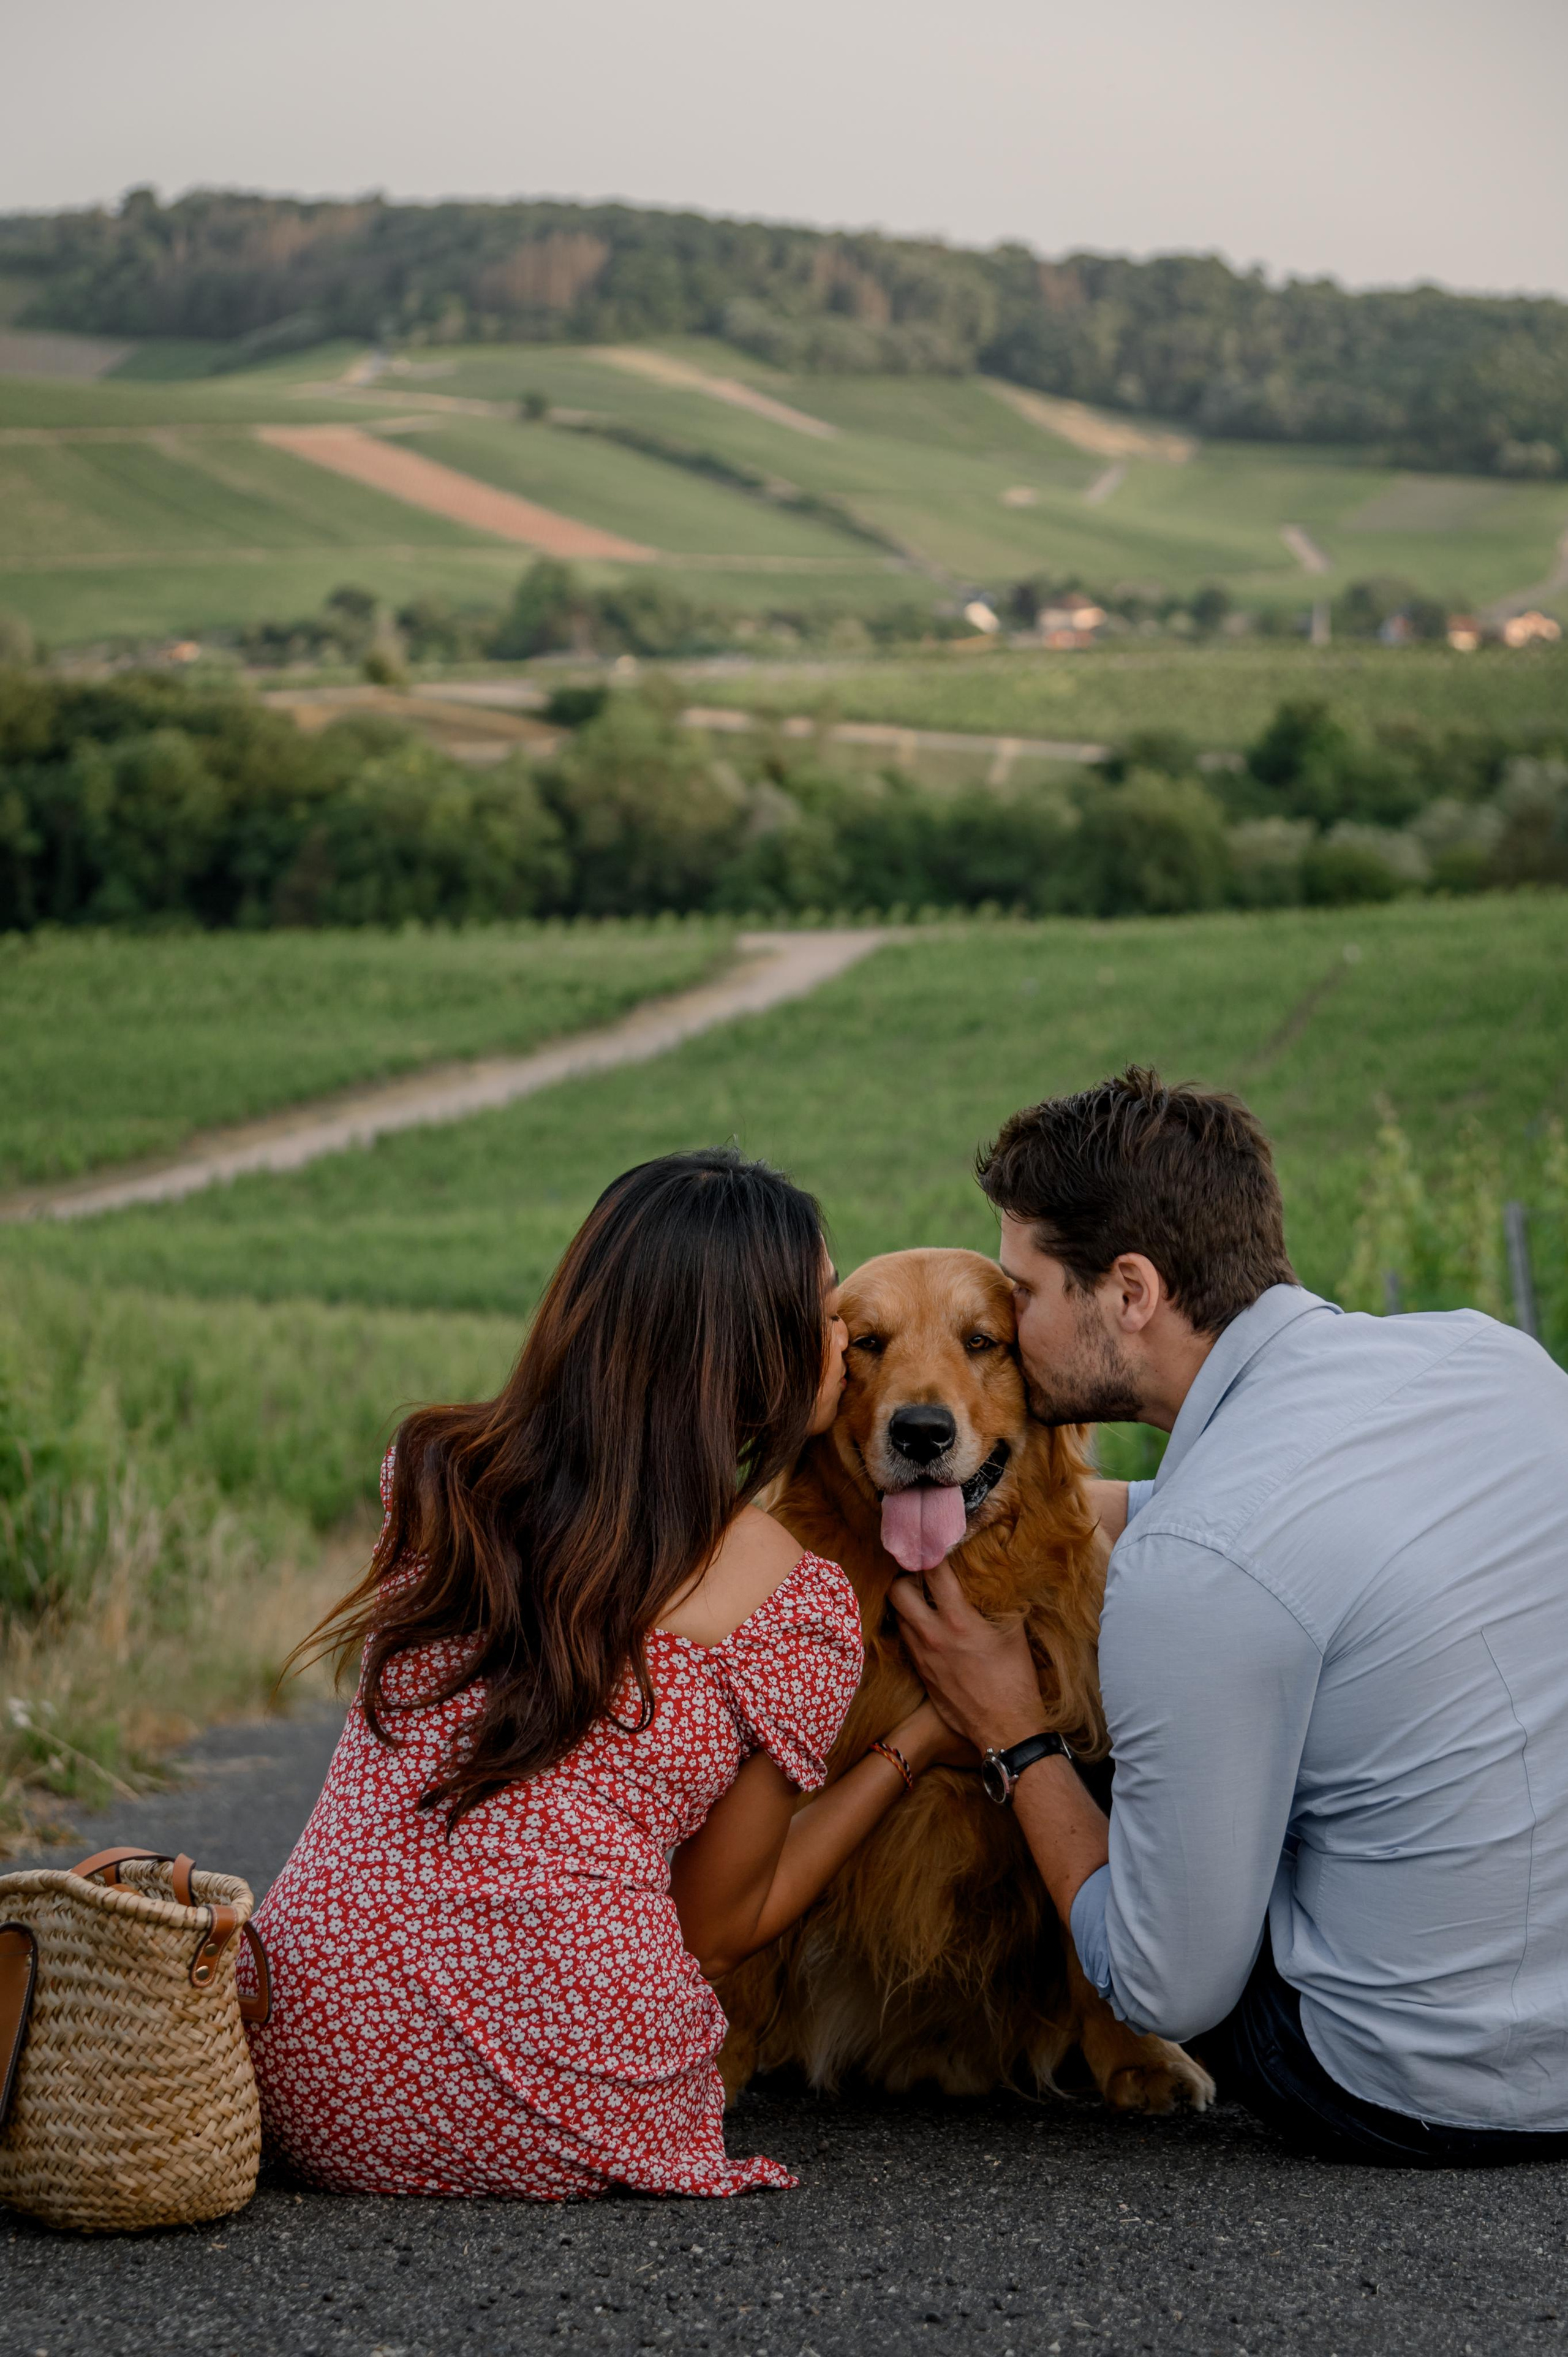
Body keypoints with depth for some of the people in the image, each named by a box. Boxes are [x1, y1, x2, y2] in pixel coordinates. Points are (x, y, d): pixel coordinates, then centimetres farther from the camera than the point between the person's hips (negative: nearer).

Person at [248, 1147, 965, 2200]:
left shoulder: (440, 1472, 7)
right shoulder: (797, 1600, -4)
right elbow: (716, 1927, 5)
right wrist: (917, 1746, 15)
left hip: (310, 2081, 2)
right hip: (556, 2121, -1)